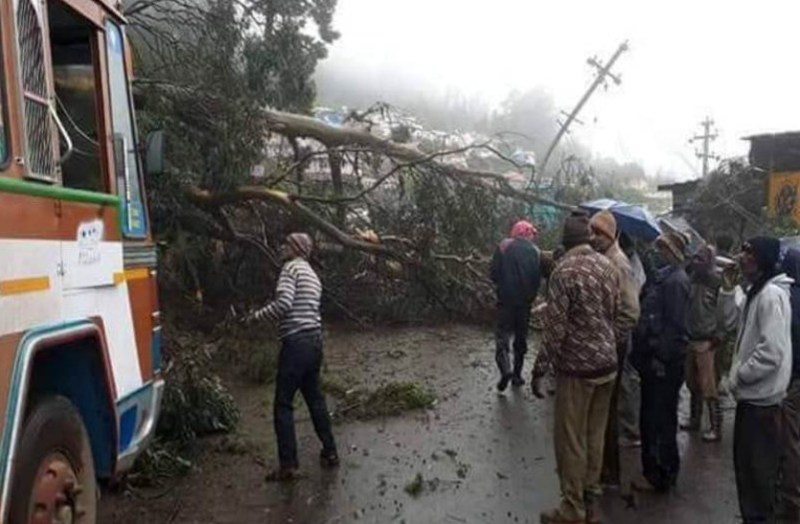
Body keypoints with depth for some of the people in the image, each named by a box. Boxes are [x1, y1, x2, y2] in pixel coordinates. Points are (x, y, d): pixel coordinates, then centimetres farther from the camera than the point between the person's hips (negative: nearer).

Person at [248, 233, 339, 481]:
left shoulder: (291, 268, -6)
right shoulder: (312, 275, 20)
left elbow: (284, 304, -19)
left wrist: (257, 315, -6)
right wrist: (271, 315, 20)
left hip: (297, 342, -9)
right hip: (314, 339, 9)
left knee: (283, 404, -2)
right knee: (315, 398, 17)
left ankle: (288, 465, 1)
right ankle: (330, 453, 23)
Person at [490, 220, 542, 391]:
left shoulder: (503, 247, -3)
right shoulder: (534, 251, -2)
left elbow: (494, 274, -5)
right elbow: (537, 278, -3)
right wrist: (531, 296, 12)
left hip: (506, 299, -1)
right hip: (525, 301, 1)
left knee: (502, 335, 2)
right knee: (521, 338, 14)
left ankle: (506, 370, -20)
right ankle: (517, 375, 19)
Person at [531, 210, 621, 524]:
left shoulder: (565, 270, -17)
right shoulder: (608, 266, 5)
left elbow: (554, 327, -19)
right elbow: (615, 314, 11)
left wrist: (539, 371, -13)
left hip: (577, 367, -7)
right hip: (608, 364, 7)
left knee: (570, 440, 5)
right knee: (595, 436, 16)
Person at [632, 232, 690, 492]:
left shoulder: (676, 280, -15)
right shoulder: (664, 277, 14)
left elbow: (675, 324, -20)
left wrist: (661, 357, -20)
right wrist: (646, 353, 16)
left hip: (665, 362, -9)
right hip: (655, 357, 10)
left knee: (661, 420, 1)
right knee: (651, 417, 16)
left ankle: (661, 475, 13)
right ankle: (655, 469, 29)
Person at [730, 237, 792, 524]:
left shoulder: (771, 295, -19)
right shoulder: (758, 291, 12)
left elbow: (771, 352, -25)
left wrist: (739, 377, -14)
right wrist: (738, 375, 10)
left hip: (761, 396, -10)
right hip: (751, 393, 10)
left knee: (759, 467, 3)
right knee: (745, 462, 19)